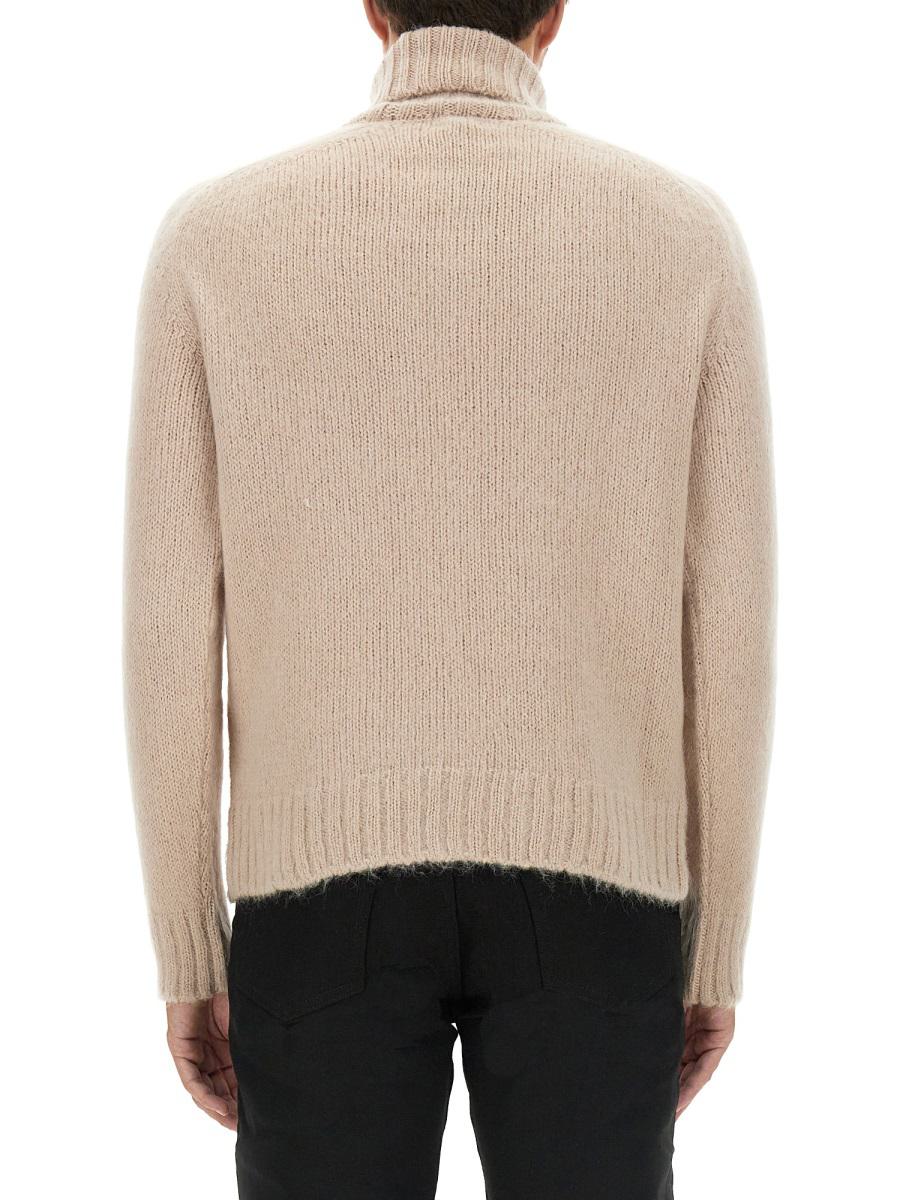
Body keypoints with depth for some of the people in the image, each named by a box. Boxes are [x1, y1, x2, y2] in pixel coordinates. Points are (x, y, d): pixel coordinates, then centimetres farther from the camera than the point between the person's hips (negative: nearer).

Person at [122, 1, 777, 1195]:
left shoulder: (216, 234, 0)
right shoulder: (690, 236, 0)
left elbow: (171, 632, -2)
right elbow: (729, 632, 0)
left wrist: (188, 962, 7)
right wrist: (717, 955, 9)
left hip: (328, 888, 0)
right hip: (586, 890, 0)